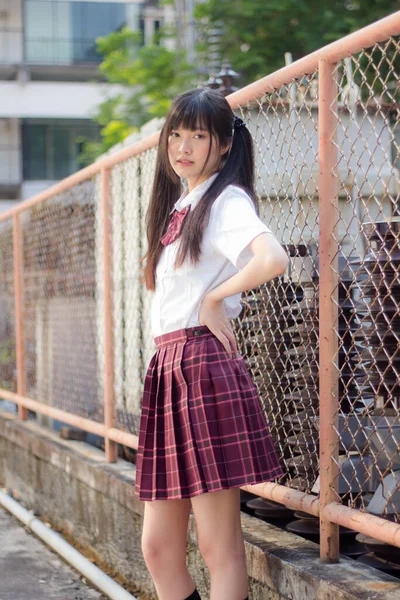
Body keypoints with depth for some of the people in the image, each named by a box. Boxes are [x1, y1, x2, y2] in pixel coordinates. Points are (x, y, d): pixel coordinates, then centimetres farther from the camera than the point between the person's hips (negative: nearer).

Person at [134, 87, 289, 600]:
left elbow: (273, 259, -25)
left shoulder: (226, 200, -5)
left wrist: (215, 298, -11)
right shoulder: (177, 203, 20)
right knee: (158, 547, 10)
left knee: (220, 548, -4)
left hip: (202, 364, -9)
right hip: (165, 366, 9)